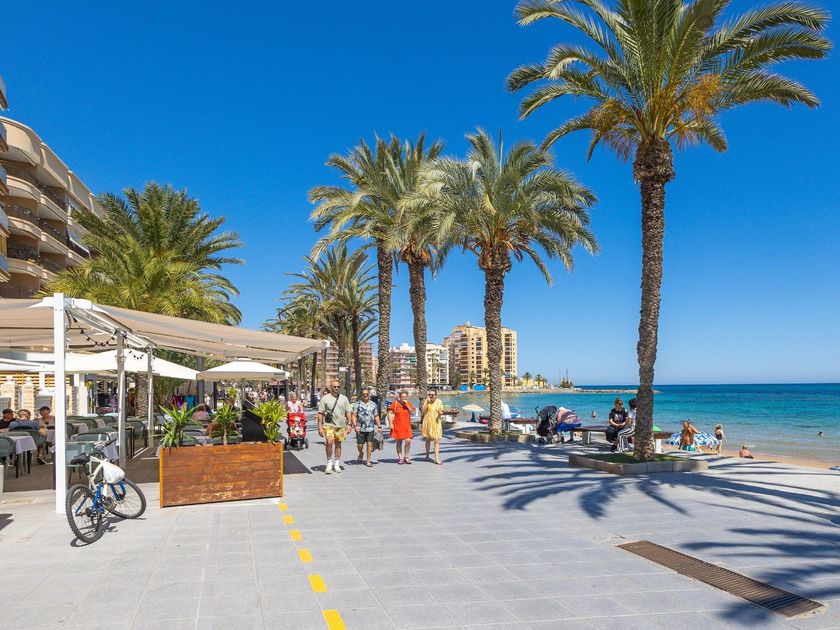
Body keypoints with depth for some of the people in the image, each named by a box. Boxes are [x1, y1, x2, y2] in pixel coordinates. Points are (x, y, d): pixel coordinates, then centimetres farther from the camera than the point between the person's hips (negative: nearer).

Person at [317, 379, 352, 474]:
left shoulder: (344, 398, 9)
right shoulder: (325, 398, 0)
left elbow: (348, 412, 11)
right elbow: (320, 413, 0)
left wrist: (350, 424, 3)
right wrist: (320, 427, -6)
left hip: (341, 425, 3)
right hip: (329, 424, -3)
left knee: (338, 444, 9)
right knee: (329, 442, -19)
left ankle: (337, 464, 21)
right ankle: (329, 462, -3)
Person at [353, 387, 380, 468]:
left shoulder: (373, 404, 9)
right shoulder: (357, 404, 1)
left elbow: (376, 416, 14)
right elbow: (354, 416, -2)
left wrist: (379, 426, 9)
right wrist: (355, 425, -13)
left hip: (371, 428, 2)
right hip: (360, 428, -2)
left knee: (369, 444, -2)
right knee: (360, 445, 4)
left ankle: (368, 461, 9)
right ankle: (360, 454, 36)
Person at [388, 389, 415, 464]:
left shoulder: (409, 403, 5)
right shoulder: (395, 403, -3)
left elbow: (412, 412, -5)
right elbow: (390, 413, -1)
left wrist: (407, 404, -13)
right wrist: (391, 423, -7)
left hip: (407, 426, 1)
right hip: (397, 426, -1)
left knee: (408, 441, -9)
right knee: (399, 442, 6)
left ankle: (406, 457, 9)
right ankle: (400, 458, 18)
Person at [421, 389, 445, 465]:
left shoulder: (439, 402, -1)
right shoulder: (426, 401, -3)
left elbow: (441, 412, 6)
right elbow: (423, 411, -13)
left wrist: (441, 413, -17)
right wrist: (427, 402, -19)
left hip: (436, 423, -1)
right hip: (427, 423, 1)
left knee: (437, 441, -7)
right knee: (428, 440, 15)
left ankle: (437, 458, -6)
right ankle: (427, 455, 33)